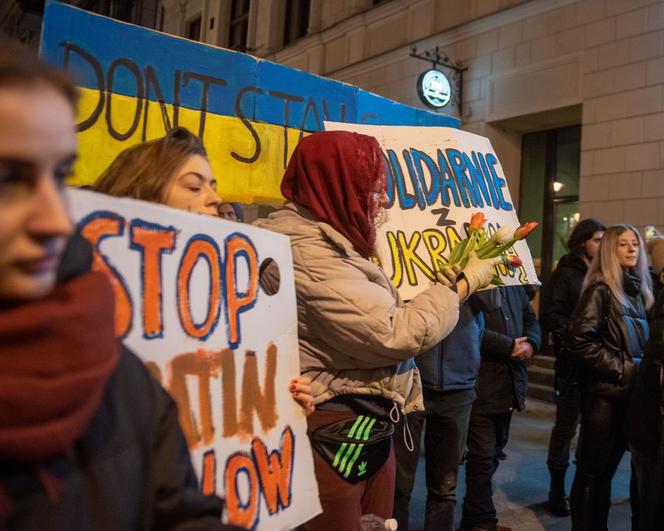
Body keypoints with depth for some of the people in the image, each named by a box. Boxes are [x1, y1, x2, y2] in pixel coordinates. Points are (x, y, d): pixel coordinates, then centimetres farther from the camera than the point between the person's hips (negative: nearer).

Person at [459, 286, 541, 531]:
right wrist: (510, 346, -17)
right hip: (481, 384, -9)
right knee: (483, 455, 0)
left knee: (492, 453, 18)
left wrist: (530, 343, -3)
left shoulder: (514, 284, 13)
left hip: (510, 384, 9)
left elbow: (530, 318, 19)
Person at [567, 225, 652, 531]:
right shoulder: (600, 289, -10)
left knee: (608, 467, 16)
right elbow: (579, 342, -18)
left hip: (630, 391, 7)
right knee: (592, 469, 3)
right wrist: (622, 369, -14)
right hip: (603, 392, -7)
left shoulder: (638, 290, 11)